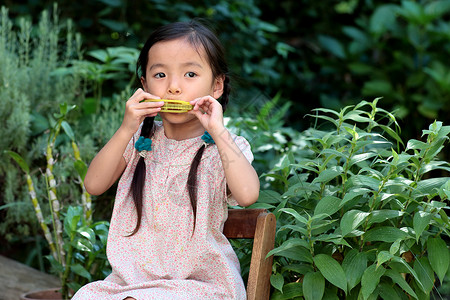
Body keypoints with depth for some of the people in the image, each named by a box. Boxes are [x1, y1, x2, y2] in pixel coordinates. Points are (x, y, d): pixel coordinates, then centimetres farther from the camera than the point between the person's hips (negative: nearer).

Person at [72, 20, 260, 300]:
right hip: (132, 277, 4)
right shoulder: (141, 139, 7)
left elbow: (247, 194, -26)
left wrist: (218, 130, -25)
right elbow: (94, 185, -4)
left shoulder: (222, 147, -6)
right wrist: (126, 129, -14)